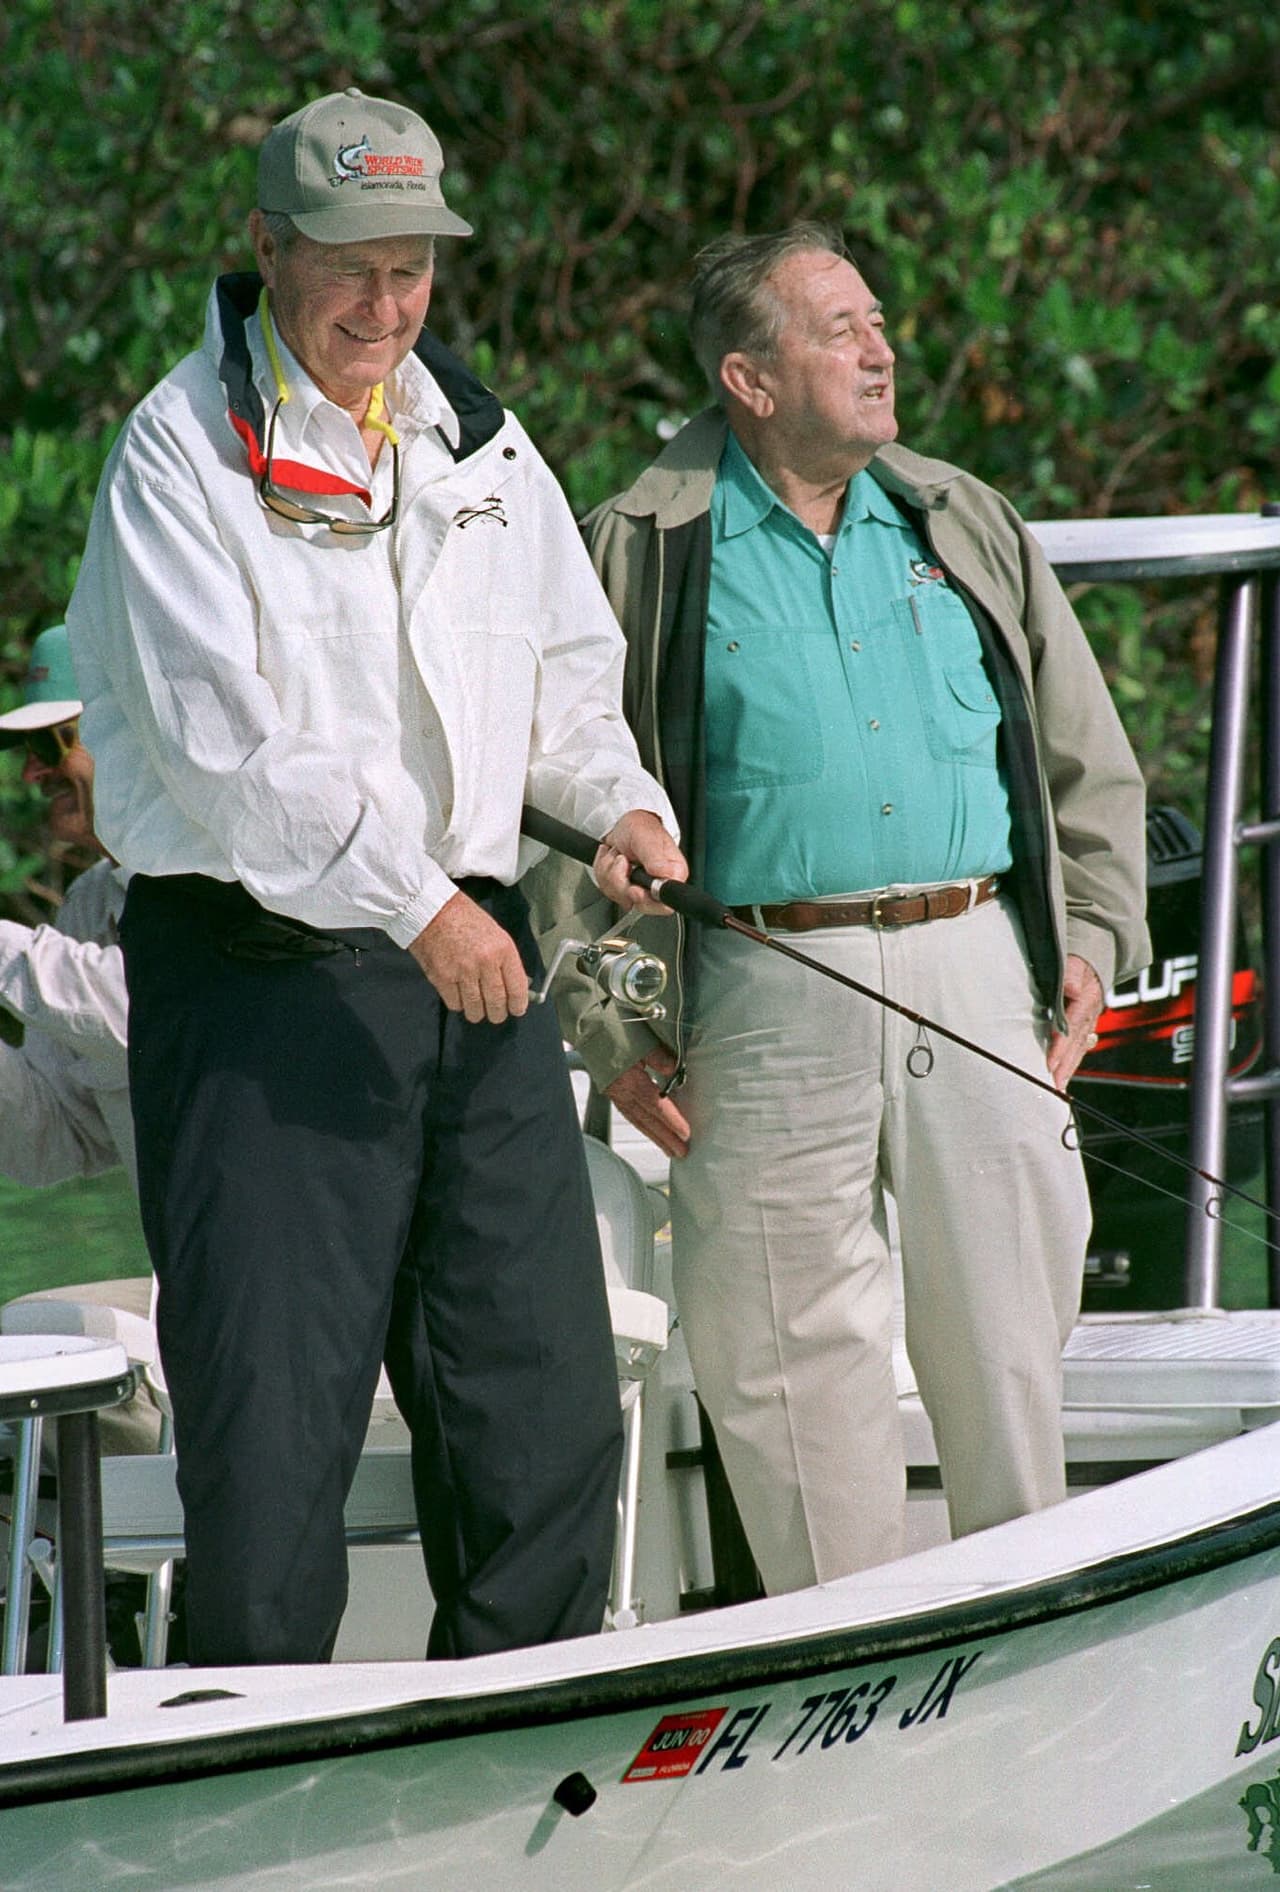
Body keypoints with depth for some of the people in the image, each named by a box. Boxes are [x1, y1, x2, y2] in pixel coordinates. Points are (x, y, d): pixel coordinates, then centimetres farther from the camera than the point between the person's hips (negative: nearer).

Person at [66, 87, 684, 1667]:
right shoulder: (185, 453, -7)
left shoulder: (481, 444, 14)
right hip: (263, 983, -6)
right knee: (269, 1417, -7)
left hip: (474, 963, 6)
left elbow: (568, 673, 22)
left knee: (545, 1405, 6)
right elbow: (219, 735, -15)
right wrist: (412, 901, -20)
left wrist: (618, 799, 0)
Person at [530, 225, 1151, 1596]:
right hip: (770, 1005, -3)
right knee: (790, 1354, 0)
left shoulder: (964, 529, 15)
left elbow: (1089, 762, 20)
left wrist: (1090, 939, 8)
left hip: (978, 974, 3)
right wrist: (612, 1029, -3)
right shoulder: (645, 556, 3)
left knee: (1006, 1339, 2)